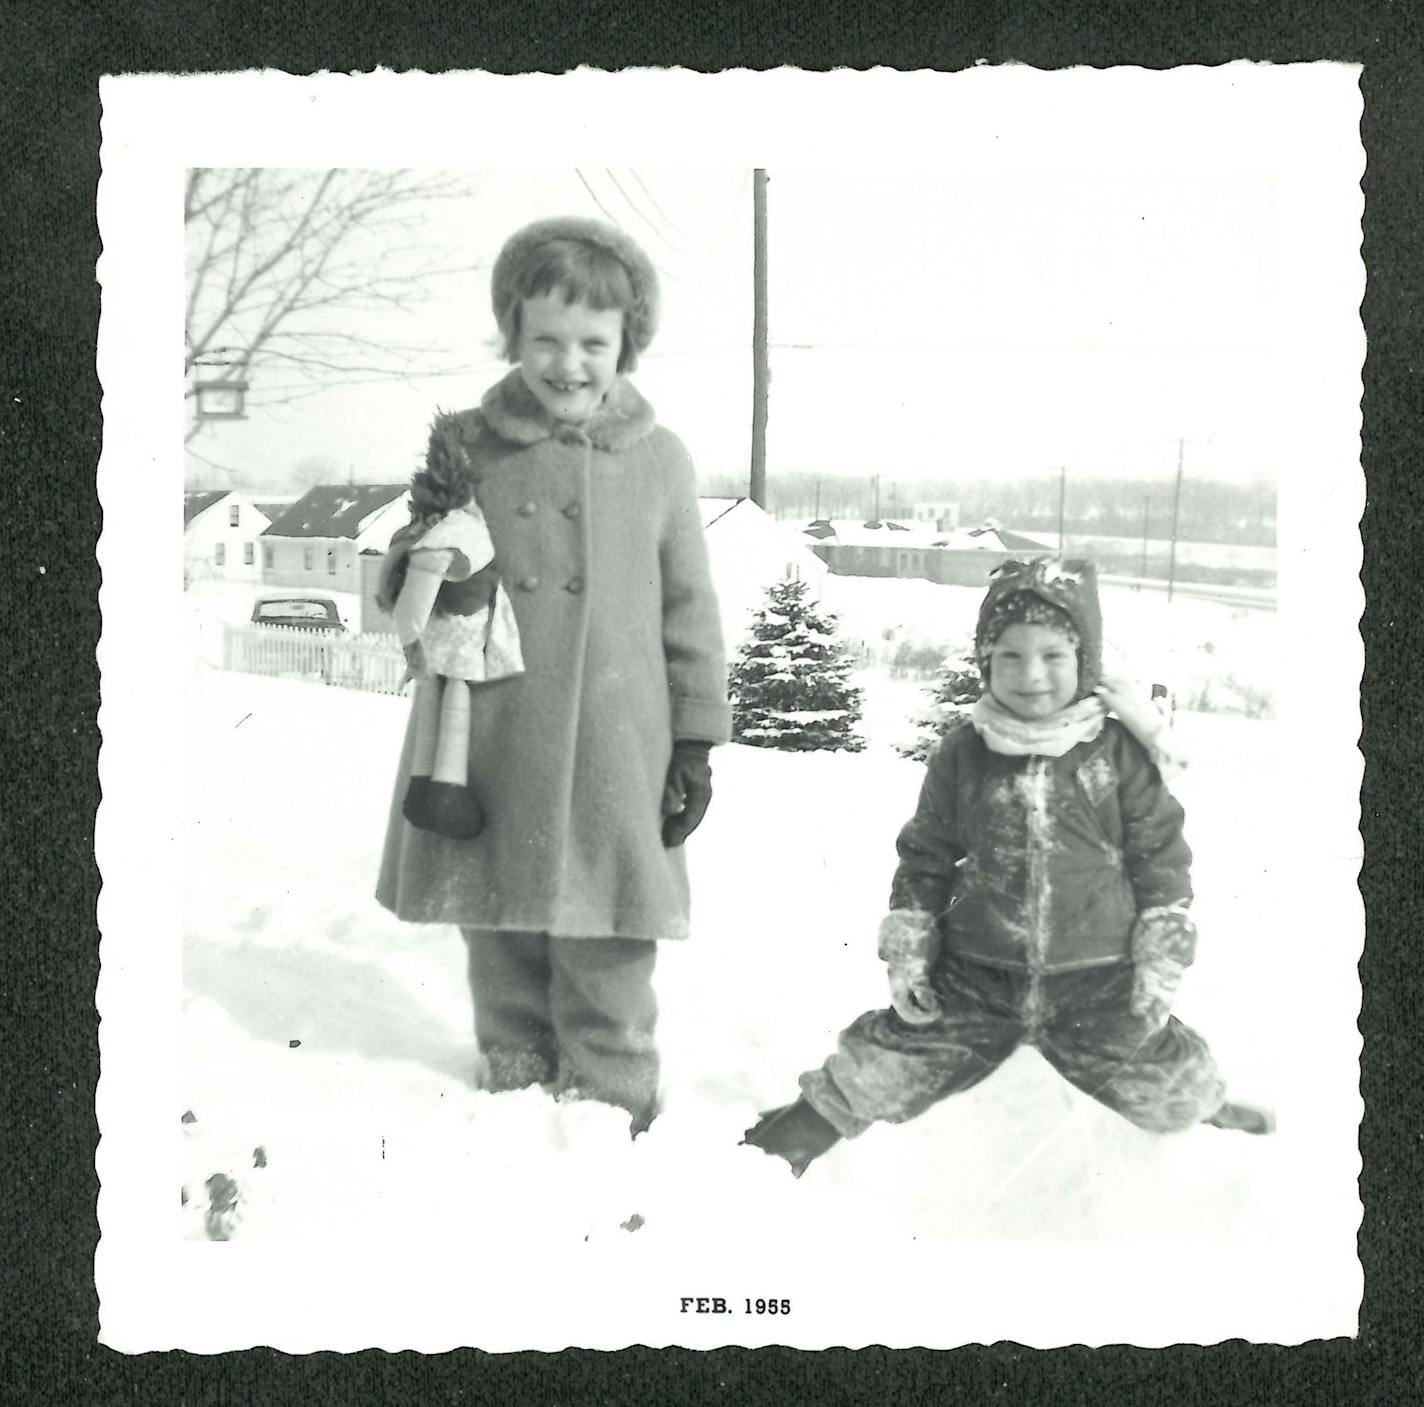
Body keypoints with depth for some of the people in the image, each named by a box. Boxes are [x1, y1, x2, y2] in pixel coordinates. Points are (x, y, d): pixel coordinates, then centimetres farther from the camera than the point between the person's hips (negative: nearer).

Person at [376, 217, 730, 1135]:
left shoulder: (659, 459, 2)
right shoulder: (464, 446, 2)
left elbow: (690, 611, 6)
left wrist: (697, 741, 4)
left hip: (613, 761, -1)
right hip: (487, 756, 2)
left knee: (608, 962, 4)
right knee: (501, 955, 14)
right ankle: (510, 1093, 31)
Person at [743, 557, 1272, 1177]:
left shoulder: (1121, 753, -7)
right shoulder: (962, 755, -3)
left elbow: (1162, 859, 1)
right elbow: (924, 858, 7)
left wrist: (1161, 965, -2)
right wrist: (907, 954, 4)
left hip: (1096, 982, -1)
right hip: (975, 977, 1)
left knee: (1162, 1084, 4)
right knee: (888, 1067, 2)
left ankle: (1209, 1112, 38)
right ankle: (819, 1115, 29)